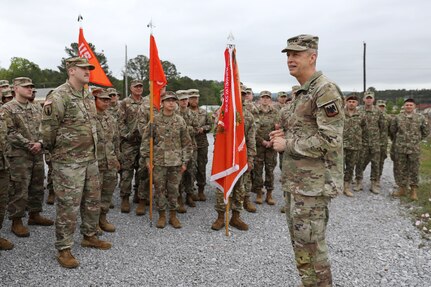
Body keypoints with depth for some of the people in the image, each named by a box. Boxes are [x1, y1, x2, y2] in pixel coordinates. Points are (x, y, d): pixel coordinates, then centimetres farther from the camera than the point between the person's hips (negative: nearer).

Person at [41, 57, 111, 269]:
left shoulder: (88, 96, 10)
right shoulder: (59, 96, -15)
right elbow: (48, 129, -12)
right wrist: (57, 151, 2)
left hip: (90, 159, 8)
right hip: (68, 162, -8)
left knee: (93, 201, 17)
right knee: (68, 206, 0)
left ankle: (89, 236, 36)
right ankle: (64, 249, 14)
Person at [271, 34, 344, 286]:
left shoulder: (326, 90, -16)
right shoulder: (302, 93, 15)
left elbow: (330, 140, -23)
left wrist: (287, 144, -16)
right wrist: (286, 136, 5)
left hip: (314, 183, -10)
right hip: (296, 180, 10)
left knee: (310, 244, 0)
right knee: (299, 239, 19)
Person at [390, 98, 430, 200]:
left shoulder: (421, 118, 0)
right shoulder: (397, 117, 1)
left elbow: (426, 131, 11)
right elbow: (392, 131, 12)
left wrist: (417, 139, 12)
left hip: (414, 148, -1)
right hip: (400, 148, 1)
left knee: (414, 169, 4)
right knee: (402, 169, 9)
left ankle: (414, 190, 14)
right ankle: (403, 188, 19)